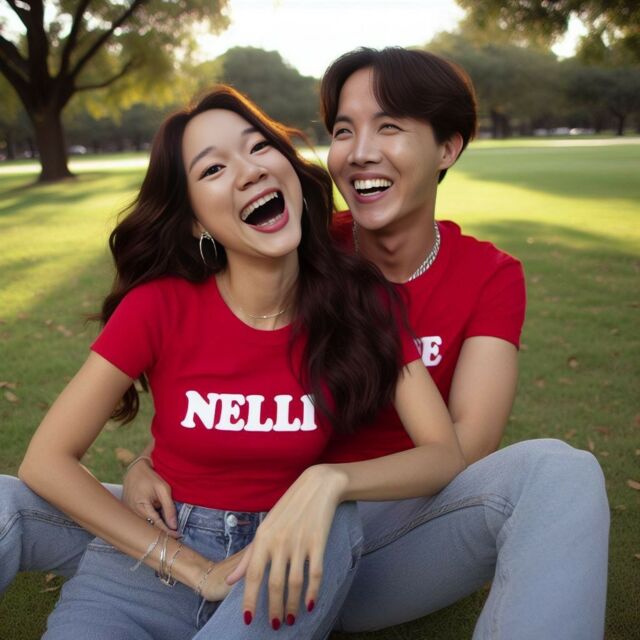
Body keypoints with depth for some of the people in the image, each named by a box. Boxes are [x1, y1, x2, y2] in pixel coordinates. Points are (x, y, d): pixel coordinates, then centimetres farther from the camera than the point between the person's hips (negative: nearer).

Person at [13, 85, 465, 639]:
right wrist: (199, 569, -16)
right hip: (151, 555, -2)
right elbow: (46, 461, -12)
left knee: (336, 525, -30)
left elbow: (445, 454, -13)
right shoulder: (160, 304, -14)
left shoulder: (361, 300, -10)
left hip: (281, 572, 2)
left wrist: (329, 481, -33)